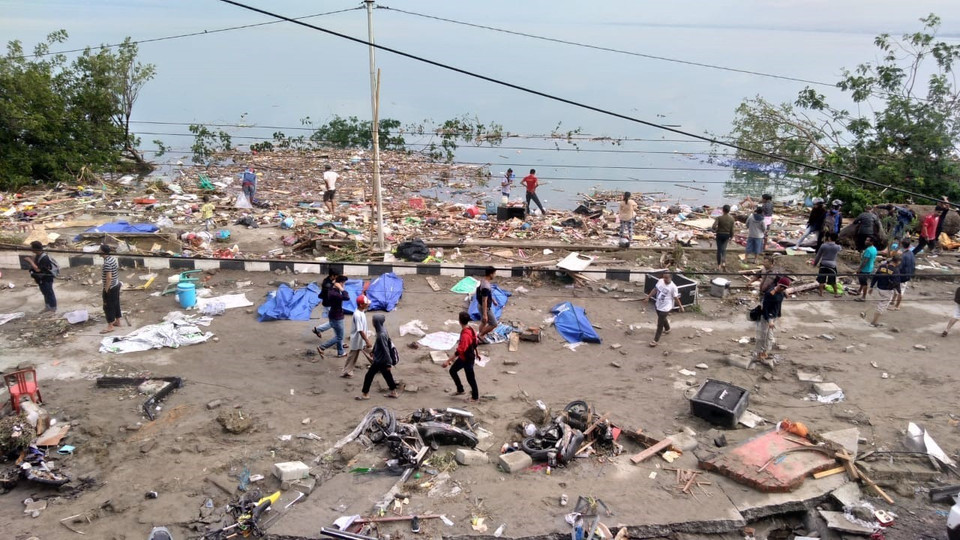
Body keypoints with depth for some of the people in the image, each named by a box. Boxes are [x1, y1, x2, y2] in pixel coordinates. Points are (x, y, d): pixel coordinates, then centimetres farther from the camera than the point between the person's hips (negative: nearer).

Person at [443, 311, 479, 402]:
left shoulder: (465, 335, -34)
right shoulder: (470, 329, -5)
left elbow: (459, 351, -35)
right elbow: (475, 342, 11)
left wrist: (448, 361, -34)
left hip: (468, 359, -9)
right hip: (463, 357, 9)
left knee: (470, 378, 8)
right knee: (452, 371, 18)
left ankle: (475, 397, 27)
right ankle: (460, 390, 33)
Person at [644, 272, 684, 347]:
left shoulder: (673, 287, -23)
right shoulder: (660, 281, -7)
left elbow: (676, 298, -11)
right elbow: (655, 289, 8)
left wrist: (680, 306, -3)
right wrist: (648, 297, 9)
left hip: (665, 308, -7)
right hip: (658, 305, 7)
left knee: (660, 324, -2)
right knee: (662, 319, 30)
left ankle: (656, 340, 9)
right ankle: (667, 329, 59)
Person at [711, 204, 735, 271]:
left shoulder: (719, 218, -15)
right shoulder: (731, 219, -6)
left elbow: (713, 227, -24)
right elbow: (732, 230, -2)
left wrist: (715, 230, -1)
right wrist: (731, 237, 11)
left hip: (719, 235, -2)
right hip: (727, 235, 2)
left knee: (719, 249, 9)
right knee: (724, 249, 11)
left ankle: (719, 265, 14)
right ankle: (723, 262, -13)